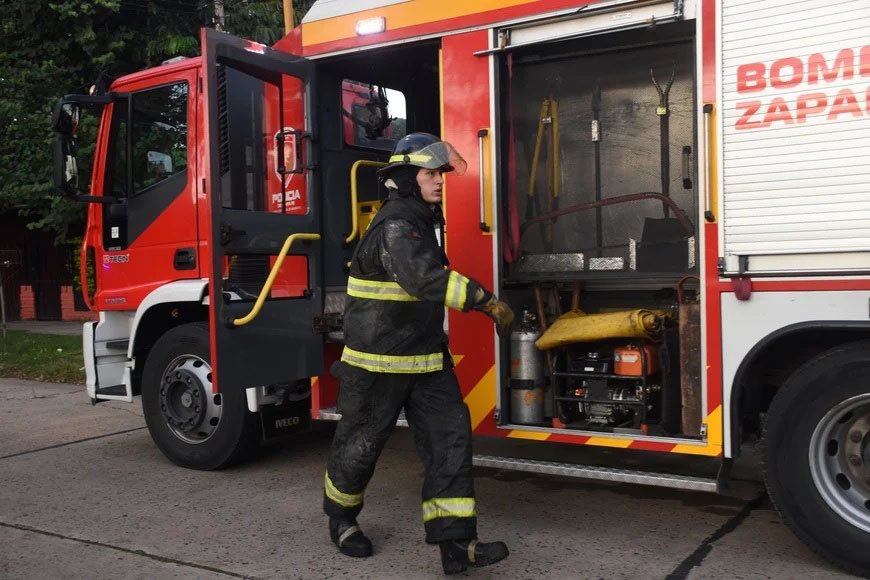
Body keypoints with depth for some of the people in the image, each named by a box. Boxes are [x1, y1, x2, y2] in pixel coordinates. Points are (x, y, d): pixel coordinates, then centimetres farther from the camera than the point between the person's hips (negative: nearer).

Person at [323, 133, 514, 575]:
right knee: (362, 442, 8)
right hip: (379, 361, -8)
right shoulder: (396, 224, -20)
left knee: (450, 437, -2)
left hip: (426, 357, 8)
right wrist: (486, 300, -40)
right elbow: (424, 277, -38)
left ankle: (455, 544, 0)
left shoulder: (425, 219, 12)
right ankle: (341, 517, 34)